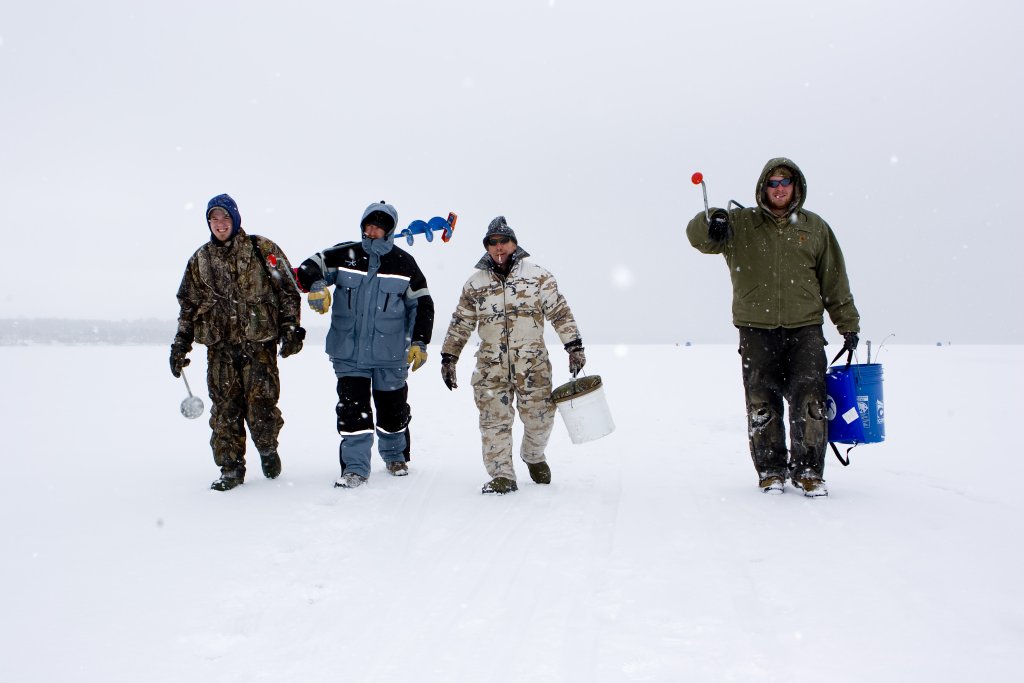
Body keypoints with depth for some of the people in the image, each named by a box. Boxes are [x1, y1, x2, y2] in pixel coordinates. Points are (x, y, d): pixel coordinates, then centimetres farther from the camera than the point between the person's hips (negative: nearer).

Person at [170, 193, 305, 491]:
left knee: (261, 406, -6)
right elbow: (188, 305, 18)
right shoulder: (200, 260, 14)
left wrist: (290, 329, -5)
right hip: (220, 347, 3)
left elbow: (288, 291, 3)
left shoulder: (263, 249, 3)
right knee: (225, 410, 2)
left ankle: (268, 449, 22)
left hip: (259, 343, -3)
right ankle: (231, 467, 14)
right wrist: (180, 344, 13)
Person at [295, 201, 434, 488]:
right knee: (352, 408, -3)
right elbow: (309, 268, 0)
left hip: (390, 355, 0)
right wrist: (316, 286, -23)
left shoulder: (404, 263, 1)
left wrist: (419, 342, 0)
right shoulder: (345, 255, 0)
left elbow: (422, 304, 6)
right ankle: (355, 467, 6)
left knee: (392, 407, 13)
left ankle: (395, 456, 35)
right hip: (349, 353, 0)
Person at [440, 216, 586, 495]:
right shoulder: (475, 283, 8)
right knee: (494, 420, -2)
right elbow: (460, 324, 14)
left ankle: (533, 456, 33)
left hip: (533, 363, -1)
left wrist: (574, 346, -3)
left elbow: (560, 312, 3)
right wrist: (448, 358, 12)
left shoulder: (538, 275, 2)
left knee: (540, 417, 4)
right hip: (491, 366, 1)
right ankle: (502, 475, 9)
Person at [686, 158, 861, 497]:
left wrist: (848, 325, 12)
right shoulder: (740, 224, 7)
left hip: (805, 330, 1)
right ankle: (771, 471, 16)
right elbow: (698, 236, -3)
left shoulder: (814, 227, 12)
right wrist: (712, 223, -26)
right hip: (756, 332, 0)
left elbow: (835, 282, 14)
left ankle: (808, 471, 8)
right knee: (762, 405, 2)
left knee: (810, 402, -6)